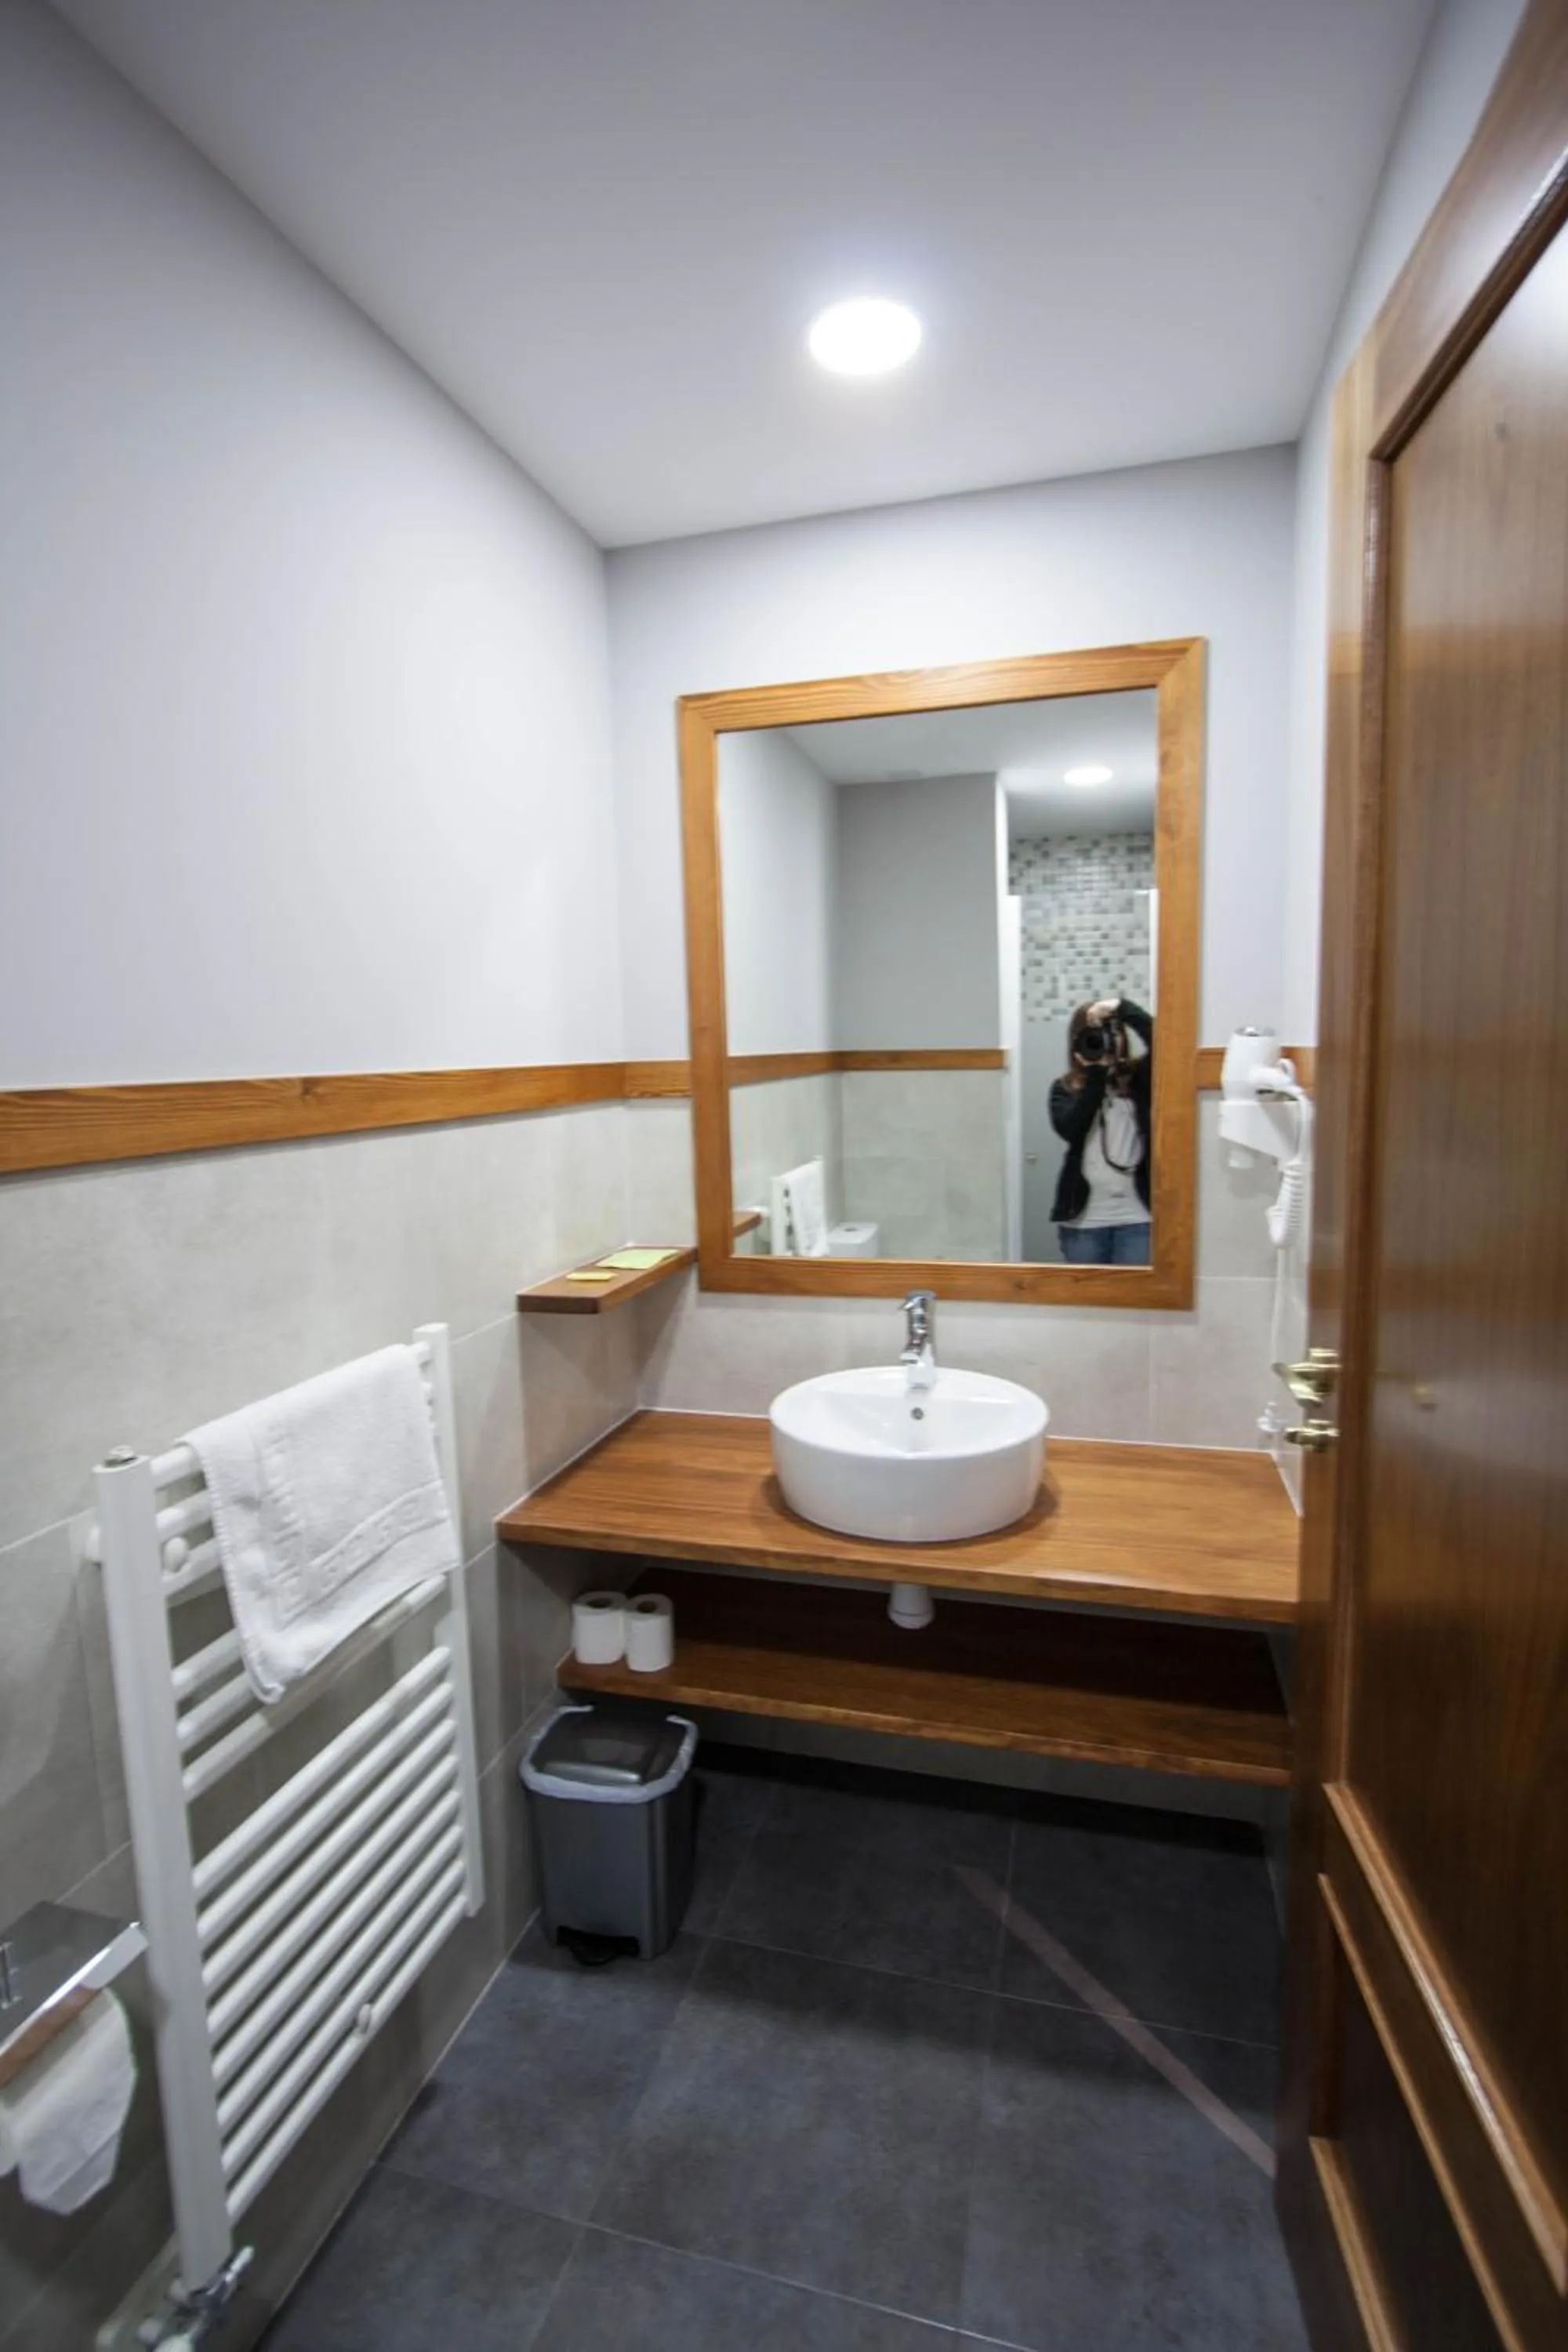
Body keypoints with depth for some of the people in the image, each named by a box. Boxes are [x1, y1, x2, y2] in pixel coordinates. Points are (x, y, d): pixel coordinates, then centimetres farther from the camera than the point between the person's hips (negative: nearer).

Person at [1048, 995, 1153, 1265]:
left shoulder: (1138, 1077, 5)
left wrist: (1122, 1007, -19)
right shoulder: (1065, 1088, 6)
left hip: (1136, 1216, 0)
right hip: (1084, 1218, 1)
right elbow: (1070, 1130, -13)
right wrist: (1096, 1073, -14)